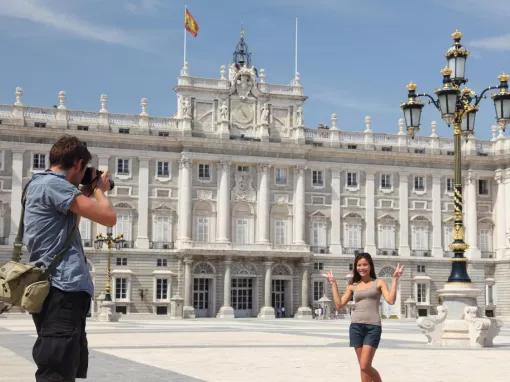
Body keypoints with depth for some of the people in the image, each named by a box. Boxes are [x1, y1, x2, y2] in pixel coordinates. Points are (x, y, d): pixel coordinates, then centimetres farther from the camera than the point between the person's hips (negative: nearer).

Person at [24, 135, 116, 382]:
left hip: (56, 288, 11)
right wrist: (99, 190, 4)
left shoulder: (39, 183, 20)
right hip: (64, 289, -11)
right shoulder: (53, 183, -11)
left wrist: (87, 194, 24)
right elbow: (108, 218, -15)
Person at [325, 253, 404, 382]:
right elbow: (339, 305, 6)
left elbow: (391, 300, -9)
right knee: (363, 366, 6)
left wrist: (395, 279, -8)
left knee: (364, 366, -12)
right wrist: (333, 284, 8)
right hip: (356, 326, 4)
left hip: (373, 327, -3)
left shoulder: (379, 283, 6)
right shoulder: (353, 286, 13)